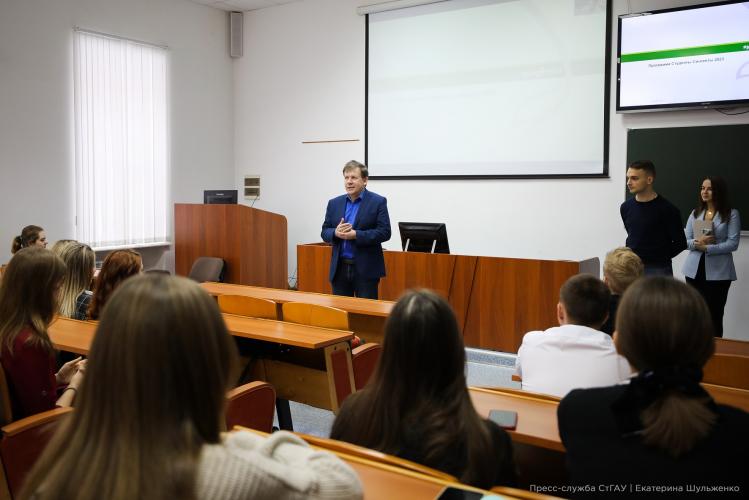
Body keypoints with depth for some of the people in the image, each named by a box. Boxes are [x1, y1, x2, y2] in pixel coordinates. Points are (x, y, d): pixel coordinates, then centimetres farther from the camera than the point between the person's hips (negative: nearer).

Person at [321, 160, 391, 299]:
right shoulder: (334, 203, 11)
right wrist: (336, 233, -12)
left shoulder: (378, 202, -3)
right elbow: (325, 232, 11)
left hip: (366, 269, -4)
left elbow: (384, 232, -10)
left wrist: (355, 235, -19)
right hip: (339, 268, 4)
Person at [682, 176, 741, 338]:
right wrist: (697, 242, -15)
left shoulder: (731, 214, -2)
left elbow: (733, 243, -9)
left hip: (718, 272, -3)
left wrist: (707, 248, -18)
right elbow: (685, 240, 6)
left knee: (714, 315, 0)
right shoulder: (695, 213, 11)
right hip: (694, 269, 4)